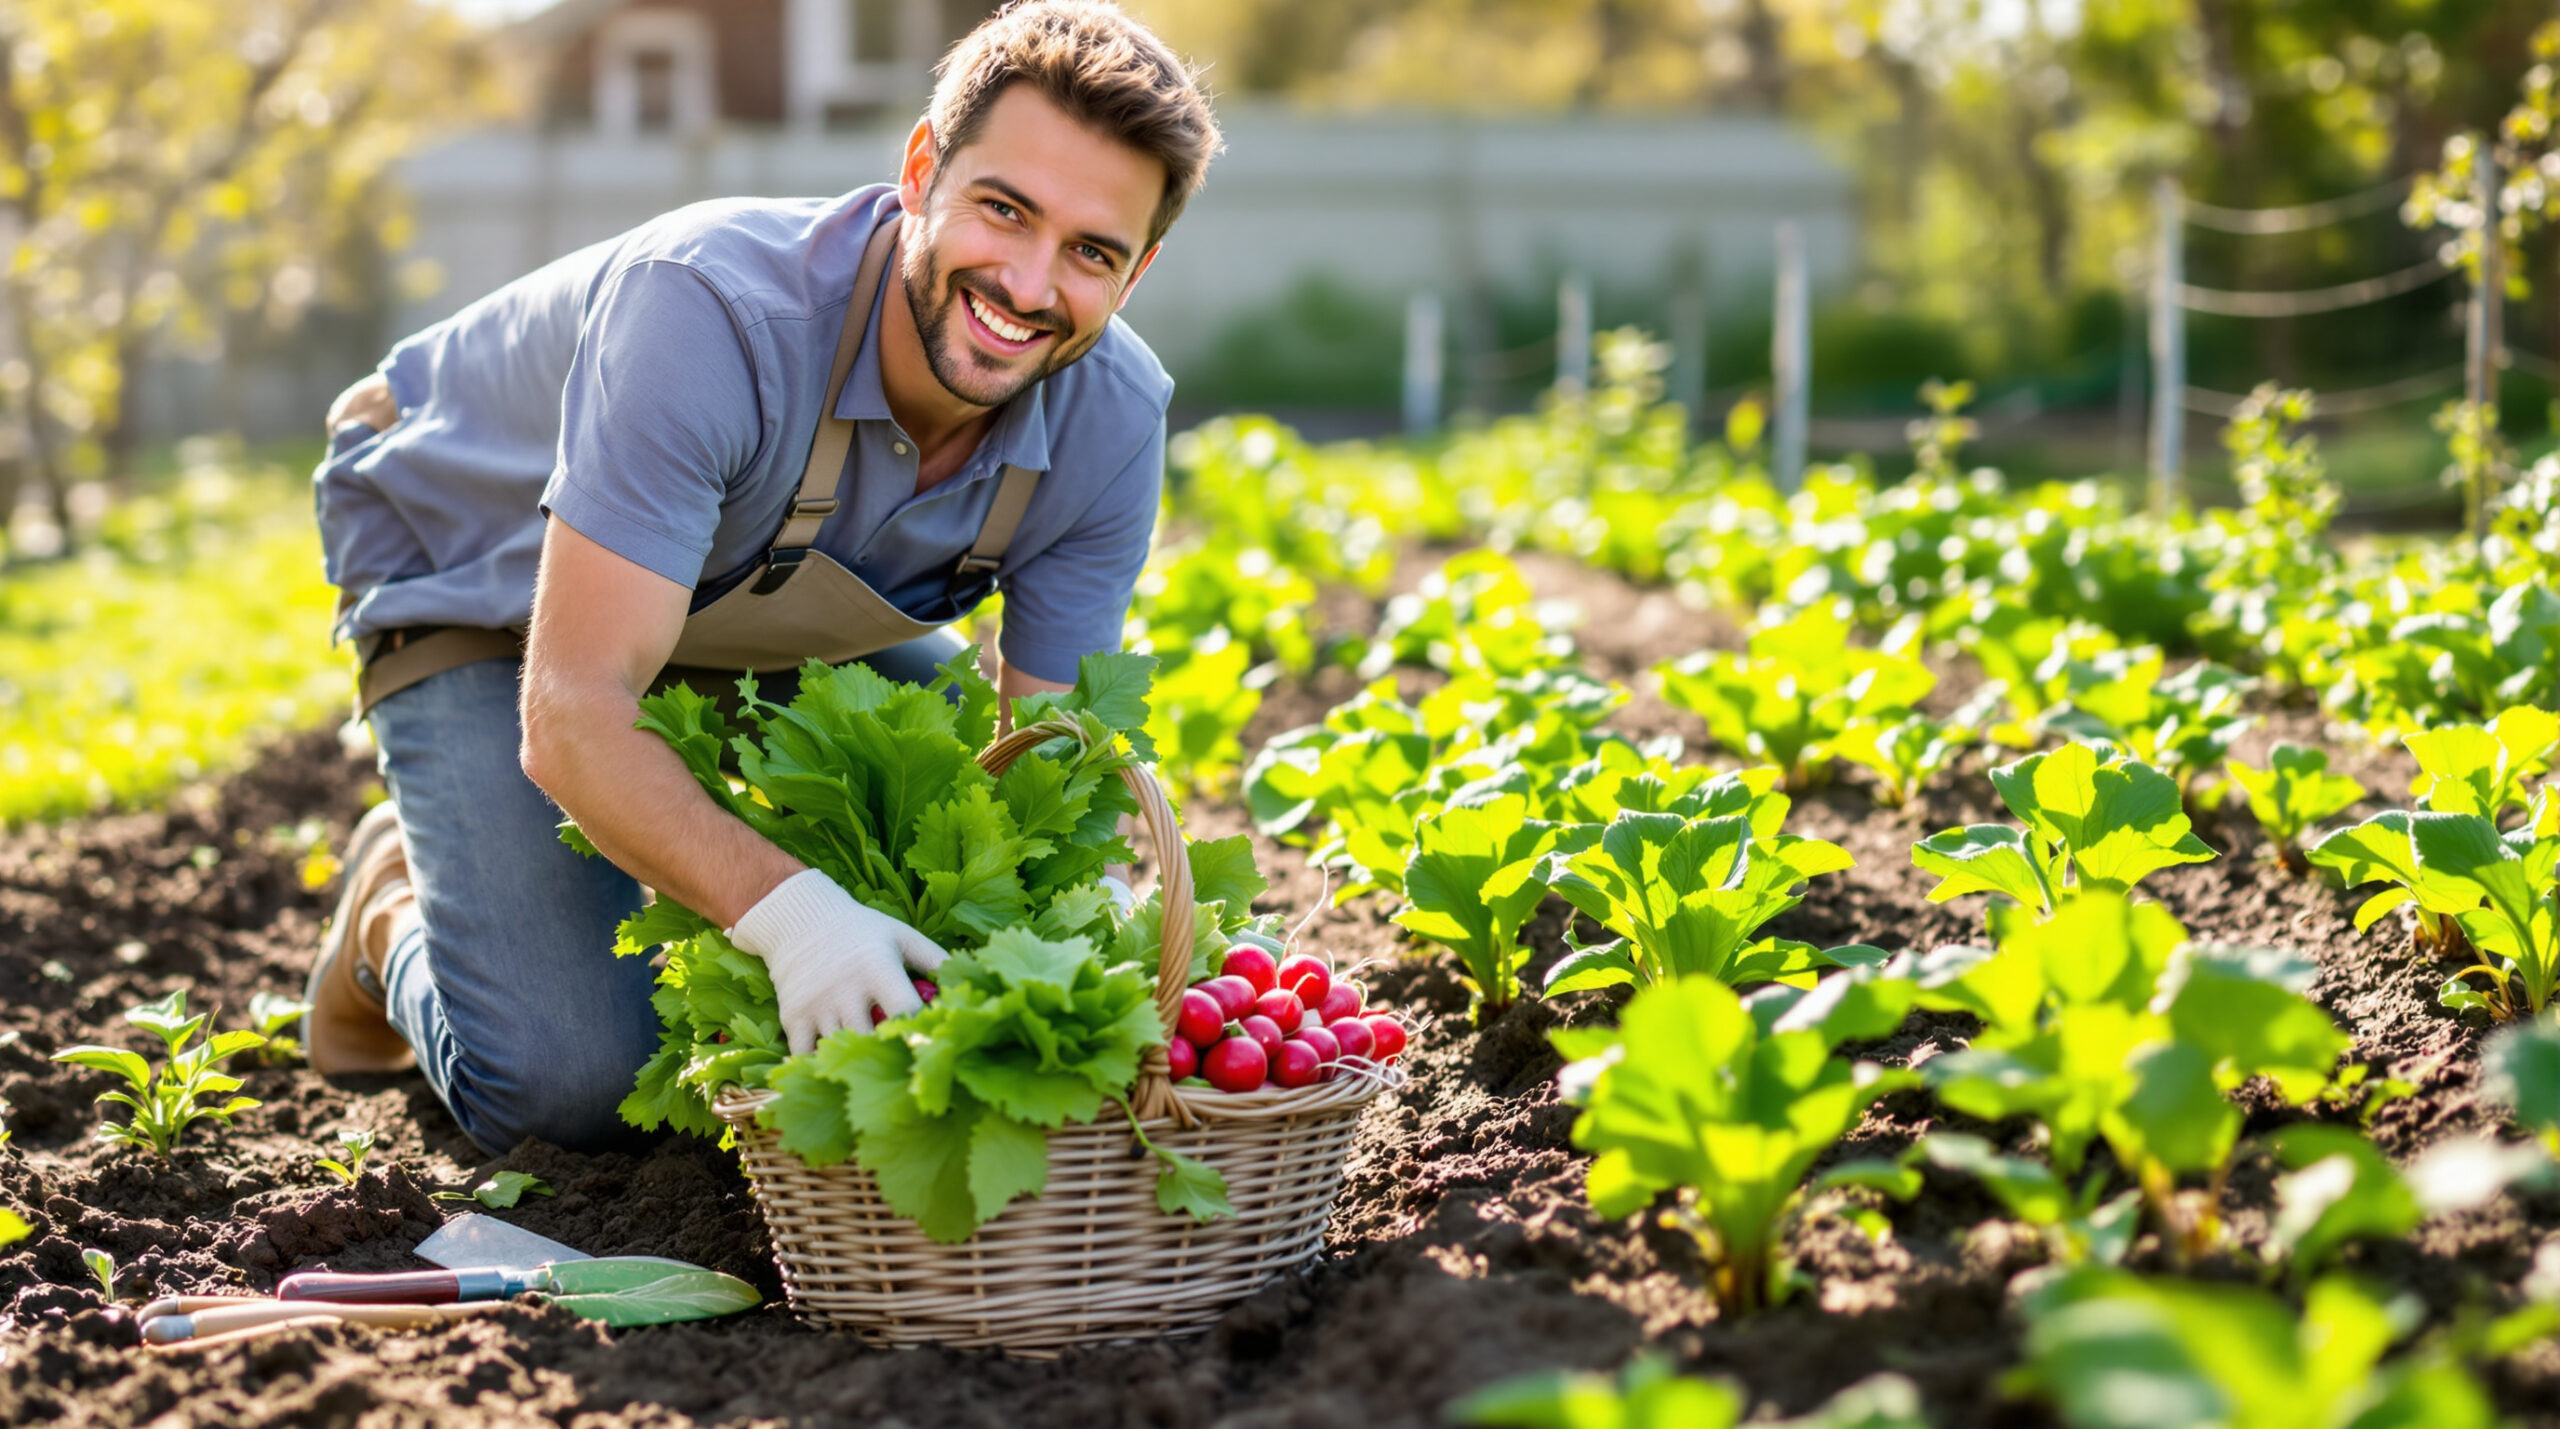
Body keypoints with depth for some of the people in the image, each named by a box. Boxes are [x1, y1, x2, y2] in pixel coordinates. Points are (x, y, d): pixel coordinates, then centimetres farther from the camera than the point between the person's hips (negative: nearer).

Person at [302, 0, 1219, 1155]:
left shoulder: (1111, 421, -24)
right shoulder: (710, 309, -41)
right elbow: (571, 713, -44)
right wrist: (782, 908, -60)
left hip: (768, 607, 6)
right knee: (576, 1085, -21)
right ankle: (397, 912, 13)